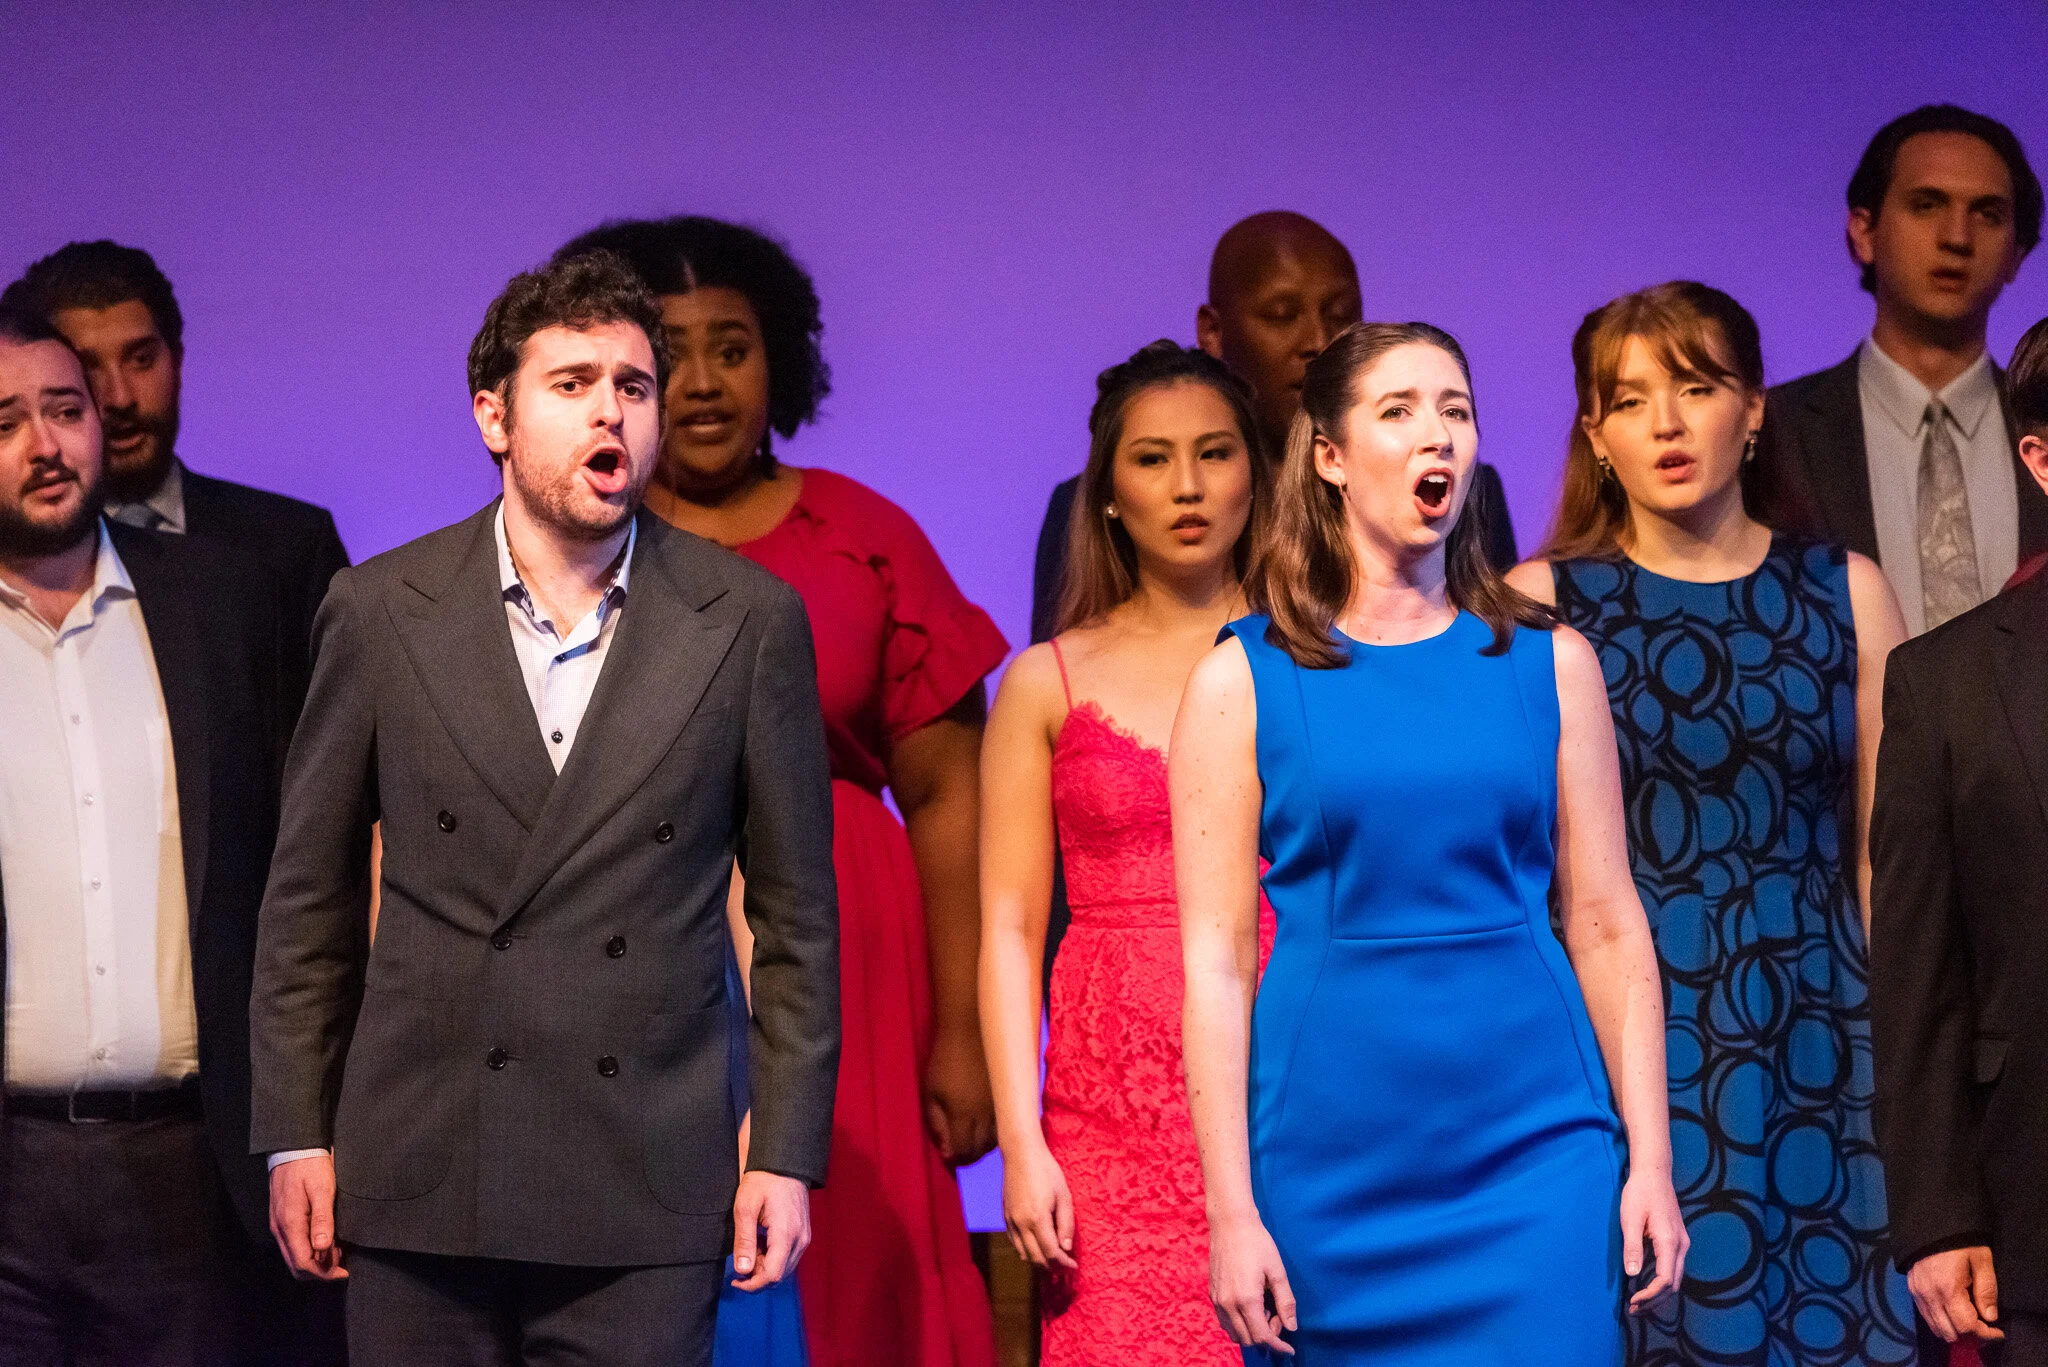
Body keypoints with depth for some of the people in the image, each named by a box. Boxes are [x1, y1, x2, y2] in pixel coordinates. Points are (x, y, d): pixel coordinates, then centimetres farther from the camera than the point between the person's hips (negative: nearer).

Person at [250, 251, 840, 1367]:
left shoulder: (749, 622, 2)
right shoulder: (378, 613, 3)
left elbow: (796, 915, 6)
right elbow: (308, 898, 8)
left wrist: (786, 1152, 1)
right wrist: (294, 1138, 5)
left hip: (644, 1199, -1)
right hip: (416, 1185, 1)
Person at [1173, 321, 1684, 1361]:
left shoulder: (1548, 662, 7)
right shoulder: (1242, 680, 1)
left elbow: (1607, 925, 6)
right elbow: (1215, 960, -2)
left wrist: (1651, 1159, 0)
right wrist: (1231, 1210, -7)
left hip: (1536, 1144, 1)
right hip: (1331, 1154, -1)